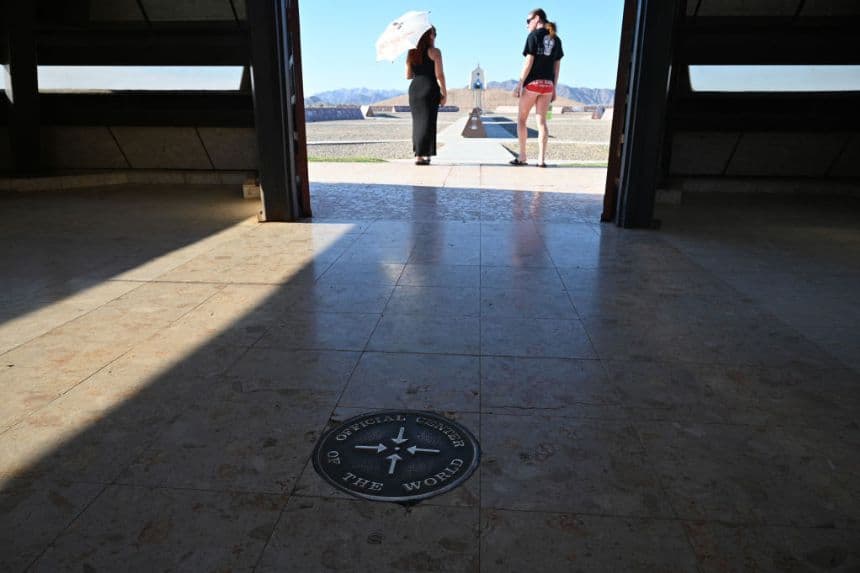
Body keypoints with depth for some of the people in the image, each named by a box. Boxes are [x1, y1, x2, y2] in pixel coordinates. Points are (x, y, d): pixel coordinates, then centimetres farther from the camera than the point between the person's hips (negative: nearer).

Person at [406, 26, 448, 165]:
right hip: (430, 88, -5)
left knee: (417, 121, 13)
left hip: (414, 88, 5)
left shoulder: (411, 53, 11)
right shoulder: (434, 52, -4)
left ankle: (419, 152, 14)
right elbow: (439, 75, -10)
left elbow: (408, 75, 12)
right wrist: (444, 93, -4)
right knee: (427, 121, -3)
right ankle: (420, 155, -9)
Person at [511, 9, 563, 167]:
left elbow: (529, 62, -12)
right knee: (542, 121, 5)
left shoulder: (534, 35, -5)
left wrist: (519, 84, -10)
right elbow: (557, 66, 11)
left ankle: (522, 157, 2)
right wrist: (554, 88, 14)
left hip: (532, 83, -5)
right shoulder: (556, 39, 12)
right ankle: (541, 159, -2)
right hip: (547, 84, 5)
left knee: (521, 119, 6)